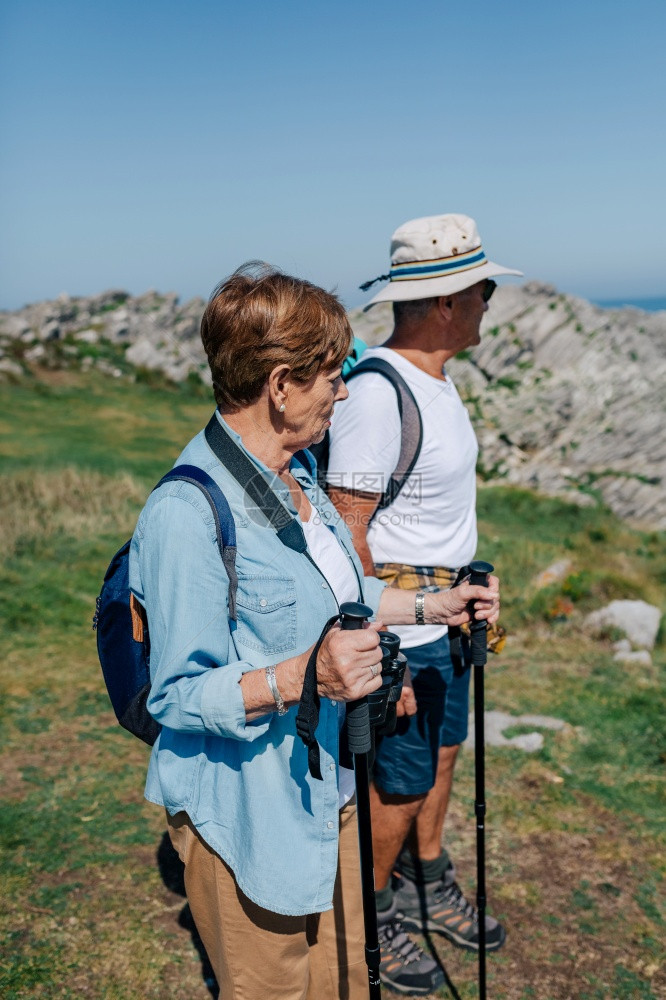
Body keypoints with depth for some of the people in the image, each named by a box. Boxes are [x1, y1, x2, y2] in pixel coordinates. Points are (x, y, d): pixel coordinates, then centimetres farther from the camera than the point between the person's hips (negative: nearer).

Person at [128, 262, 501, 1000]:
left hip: (324, 789, 9)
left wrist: (430, 605, 15)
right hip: (242, 813, -8)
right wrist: (302, 675, -37)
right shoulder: (186, 515, -27)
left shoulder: (297, 473, 3)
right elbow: (178, 697, -24)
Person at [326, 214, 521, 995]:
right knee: (400, 781, 5)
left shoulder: (434, 376, 5)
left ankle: (425, 890, 44)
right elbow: (345, 534, -24)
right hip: (397, 622, -9)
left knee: (441, 754, 22)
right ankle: (368, 918, 30)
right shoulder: (376, 394, -25)